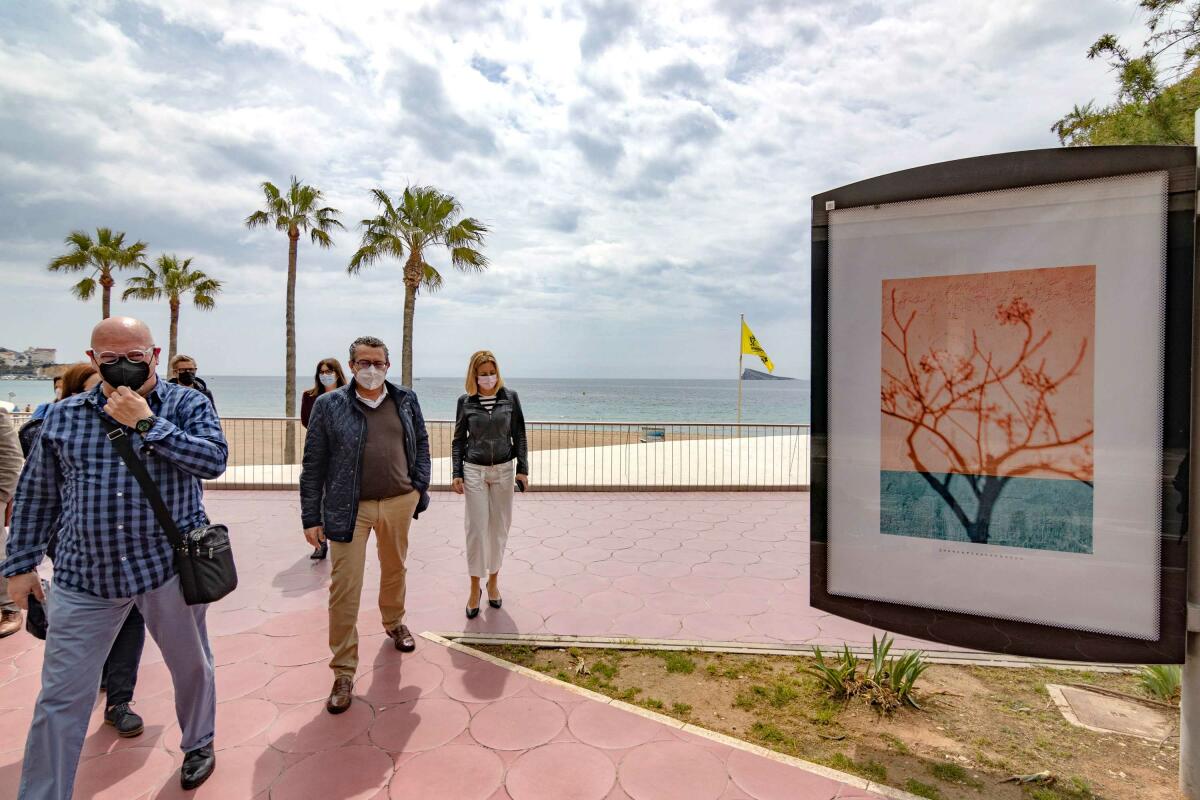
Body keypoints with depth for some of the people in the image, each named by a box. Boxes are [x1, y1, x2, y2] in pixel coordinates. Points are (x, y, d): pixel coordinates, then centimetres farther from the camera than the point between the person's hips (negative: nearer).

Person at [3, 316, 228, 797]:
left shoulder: (187, 405, -4)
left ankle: (199, 743, 42)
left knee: (191, 665, 17)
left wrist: (146, 423, -20)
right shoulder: (63, 415, 5)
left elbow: (214, 460, -20)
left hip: (169, 565, -1)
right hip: (84, 576, 2)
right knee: (60, 696, 8)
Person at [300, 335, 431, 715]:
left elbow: (421, 444, 11)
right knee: (344, 588, 0)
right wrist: (311, 517, -3)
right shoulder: (329, 405, -3)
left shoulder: (406, 400, 5)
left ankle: (393, 621, 50)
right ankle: (344, 671, 14)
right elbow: (313, 464, -2)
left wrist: (419, 488, 1)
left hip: (399, 503, 3)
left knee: (395, 569, 22)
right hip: (349, 508, -3)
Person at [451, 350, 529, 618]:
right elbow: (458, 440, 5)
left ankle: (493, 580, 25)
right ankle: (475, 587, 13)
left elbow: (519, 436, 3)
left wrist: (522, 469, -2)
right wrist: (457, 473, -1)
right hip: (474, 471, -1)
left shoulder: (510, 397, 0)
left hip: (504, 470, 1)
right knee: (476, 528, 0)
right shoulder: (465, 401, 0)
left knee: (499, 528, 8)